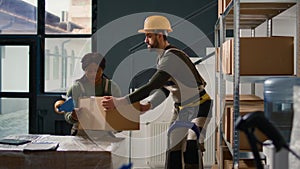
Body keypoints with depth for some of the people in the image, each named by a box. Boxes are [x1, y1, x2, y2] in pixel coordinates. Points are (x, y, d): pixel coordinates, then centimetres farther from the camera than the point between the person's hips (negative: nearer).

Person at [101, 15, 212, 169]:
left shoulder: (171, 57, -26)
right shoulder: (162, 57, 5)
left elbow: (151, 87, -33)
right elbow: (164, 90, 6)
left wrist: (118, 102, -33)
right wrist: (148, 105, -11)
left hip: (199, 107, -9)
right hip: (180, 109, 9)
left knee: (191, 149, -21)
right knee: (173, 149, 6)